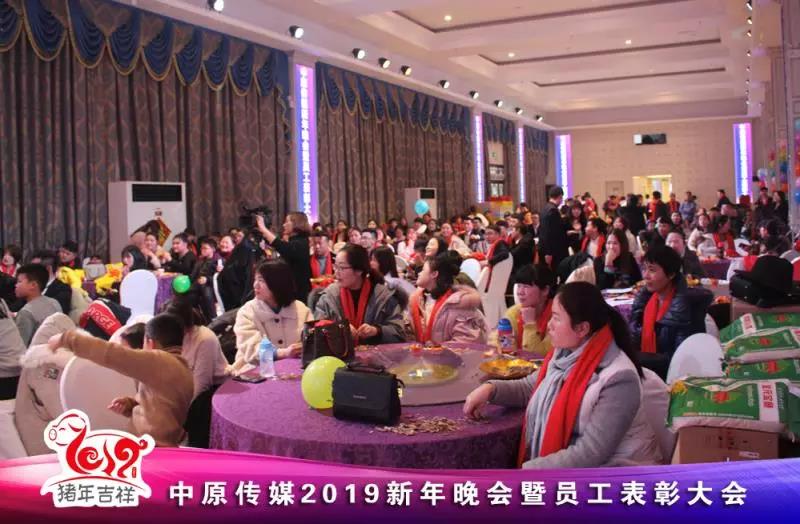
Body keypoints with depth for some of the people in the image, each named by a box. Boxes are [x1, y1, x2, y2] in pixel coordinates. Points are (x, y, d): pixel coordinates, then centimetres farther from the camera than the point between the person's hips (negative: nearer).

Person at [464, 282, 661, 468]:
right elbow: (529, 388, 16)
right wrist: (491, 389, -3)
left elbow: (589, 455, -25)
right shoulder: (565, 353, 0)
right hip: (572, 465, 7)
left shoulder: (618, 379, -24)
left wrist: (524, 470, -24)